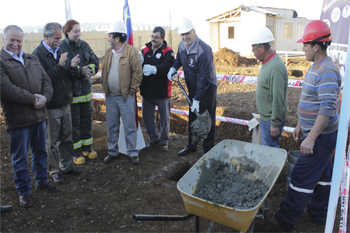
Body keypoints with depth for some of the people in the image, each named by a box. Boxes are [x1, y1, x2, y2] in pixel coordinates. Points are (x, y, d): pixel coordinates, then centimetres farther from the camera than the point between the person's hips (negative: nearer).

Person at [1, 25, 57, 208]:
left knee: (40, 151, 19)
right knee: (19, 158, 8)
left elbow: (46, 80, 8)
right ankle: (23, 191, 23)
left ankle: (41, 180, 38)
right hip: (17, 118, -6)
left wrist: (45, 97, -11)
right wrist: (33, 99, -17)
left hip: (39, 115, 6)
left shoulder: (32, 59, 13)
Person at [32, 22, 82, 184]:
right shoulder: (37, 54, -13)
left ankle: (67, 166, 32)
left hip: (65, 103, 7)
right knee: (52, 142, 7)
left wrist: (71, 67, -8)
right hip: (51, 106, -7)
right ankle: (54, 171, 22)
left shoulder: (59, 51, 9)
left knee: (66, 138, 17)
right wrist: (60, 66, -25)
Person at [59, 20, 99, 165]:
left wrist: (90, 69, -18)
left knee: (87, 119, 14)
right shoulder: (61, 47, -10)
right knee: (74, 123, 4)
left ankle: (87, 148, 30)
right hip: (71, 92, -5)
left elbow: (95, 63, 2)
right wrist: (81, 70, -28)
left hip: (86, 90, 6)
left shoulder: (84, 45, 7)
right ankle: (76, 152, 18)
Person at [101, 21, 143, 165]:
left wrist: (131, 91, -11)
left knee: (129, 127, 3)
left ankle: (133, 153, 17)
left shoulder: (132, 52, -10)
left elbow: (137, 73, -11)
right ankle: (112, 152, 28)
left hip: (126, 97, -6)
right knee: (111, 127, 13)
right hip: (110, 97, 6)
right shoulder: (108, 52, 10)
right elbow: (104, 72, 16)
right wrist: (105, 89, 7)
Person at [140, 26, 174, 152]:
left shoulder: (168, 52, -6)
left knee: (164, 118, 9)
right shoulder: (145, 50, 7)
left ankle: (164, 141, 29)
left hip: (162, 92, -4)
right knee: (147, 117, 13)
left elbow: (166, 67, -23)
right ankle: (153, 139, 33)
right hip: (146, 91, 4)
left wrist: (154, 69, -39)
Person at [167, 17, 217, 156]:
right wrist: (173, 68, -3)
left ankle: (208, 151, 18)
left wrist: (197, 99, -30)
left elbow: (204, 78, -28)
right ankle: (191, 145, 35)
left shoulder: (204, 51, -27)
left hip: (207, 89, -7)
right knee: (192, 118, 18)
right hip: (192, 88, 8)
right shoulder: (182, 45, -3)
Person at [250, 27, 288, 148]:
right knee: (265, 146, 19)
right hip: (265, 116, 10)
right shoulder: (267, 63, 8)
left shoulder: (275, 68, -24)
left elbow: (278, 99, -25)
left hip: (271, 119, -10)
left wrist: (275, 124, -21)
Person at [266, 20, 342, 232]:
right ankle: (319, 213, 37)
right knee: (322, 174, 20)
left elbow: (328, 109, -29)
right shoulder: (316, 67, 10)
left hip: (320, 136, -10)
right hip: (319, 134, 10)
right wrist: (300, 125, 20)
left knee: (302, 178, -1)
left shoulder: (327, 71, -23)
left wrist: (311, 138, -29)